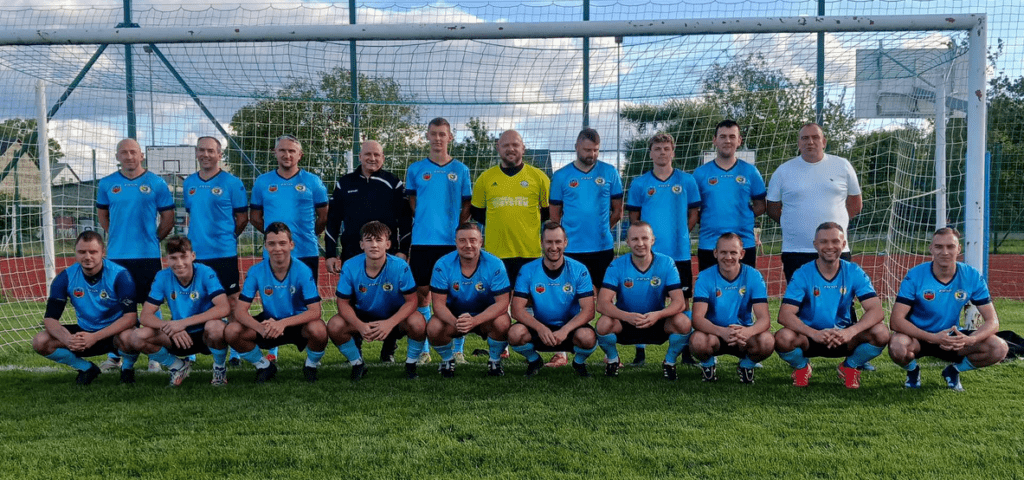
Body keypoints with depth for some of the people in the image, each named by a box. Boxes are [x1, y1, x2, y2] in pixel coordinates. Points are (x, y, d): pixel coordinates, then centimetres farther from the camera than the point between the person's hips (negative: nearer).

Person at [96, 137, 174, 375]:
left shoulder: (156, 183, 0)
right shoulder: (106, 184, 7)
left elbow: (168, 217, 5)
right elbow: (102, 214, 21)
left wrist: (153, 238, 4)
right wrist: (116, 236, 13)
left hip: (148, 255, -2)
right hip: (116, 255, 2)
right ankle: (118, 354, 17)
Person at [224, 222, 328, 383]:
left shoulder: (303, 271, -20)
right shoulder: (256, 272, -13)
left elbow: (315, 311, -25)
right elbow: (240, 311, -16)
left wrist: (283, 323, -41)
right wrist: (260, 328, -37)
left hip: (298, 323, -3)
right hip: (270, 322, 3)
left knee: (318, 329, -36)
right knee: (232, 331, -21)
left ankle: (311, 365, -1)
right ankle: (264, 365, 7)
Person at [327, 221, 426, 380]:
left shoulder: (400, 266, -22)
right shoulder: (350, 267, -17)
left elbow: (411, 301, -18)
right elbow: (343, 302, -11)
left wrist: (390, 323, -35)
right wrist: (359, 325, -31)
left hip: (395, 318, -2)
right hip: (363, 318, 2)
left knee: (417, 323, -32)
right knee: (334, 326, -25)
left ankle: (411, 364, -1)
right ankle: (357, 364, 4)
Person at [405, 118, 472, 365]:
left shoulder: (461, 170, 8)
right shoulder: (415, 169, 8)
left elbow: (466, 208, 11)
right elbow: (412, 204, 12)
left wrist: (457, 229, -2)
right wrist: (425, 224, 0)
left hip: (452, 242, 0)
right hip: (422, 241, 1)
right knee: (421, 293, 3)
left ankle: (458, 350, 9)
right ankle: (423, 349, 13)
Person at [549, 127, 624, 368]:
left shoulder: (610, 172, 5)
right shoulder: (561, 176, 4)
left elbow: (617, 210, 10)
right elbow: (554, 213, 8)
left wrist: (601, 229, 7)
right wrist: (568, 235, 4)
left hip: (603, 247, 1)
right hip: (571, 249, -1)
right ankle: (562, 352, 9)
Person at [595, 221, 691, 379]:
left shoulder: (666, 263, -10)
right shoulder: (617, 266, -13)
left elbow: (679, 302, -17)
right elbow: (602, 303, -22)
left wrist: (658, 315, -39)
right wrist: (627, 316, -41)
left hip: (658, 325, 1)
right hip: (625, 324, 0)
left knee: (683, 322, -28)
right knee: (604, 323, -31)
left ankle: (670, 362, 2)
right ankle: (612, 359, 3)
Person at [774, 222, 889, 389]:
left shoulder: (854, 272, -7)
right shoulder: (802, 274, -12)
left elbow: (876, 310, -17)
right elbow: (785, 315, -22)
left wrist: (851, 331, -37)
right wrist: (814, 334, -40)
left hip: (844, 338, 2)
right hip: (809, 337, -2)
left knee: (881, 333, -25)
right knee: (783, 337, -34)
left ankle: (850, 367, 7)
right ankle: (801, 367, 4)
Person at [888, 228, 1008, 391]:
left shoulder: (973, 277, -10)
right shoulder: (915, 276, -18)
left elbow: (992, 321, -10)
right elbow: (896, 320, -23)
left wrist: (970, 339, -32)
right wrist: (933, 338, -35)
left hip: (954, 338, 3)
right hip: (918, 337, -3)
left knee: (999, 348, -21)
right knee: (897, 346, -37)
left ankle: (953, 370, 9)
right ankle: (912, 370, 3)